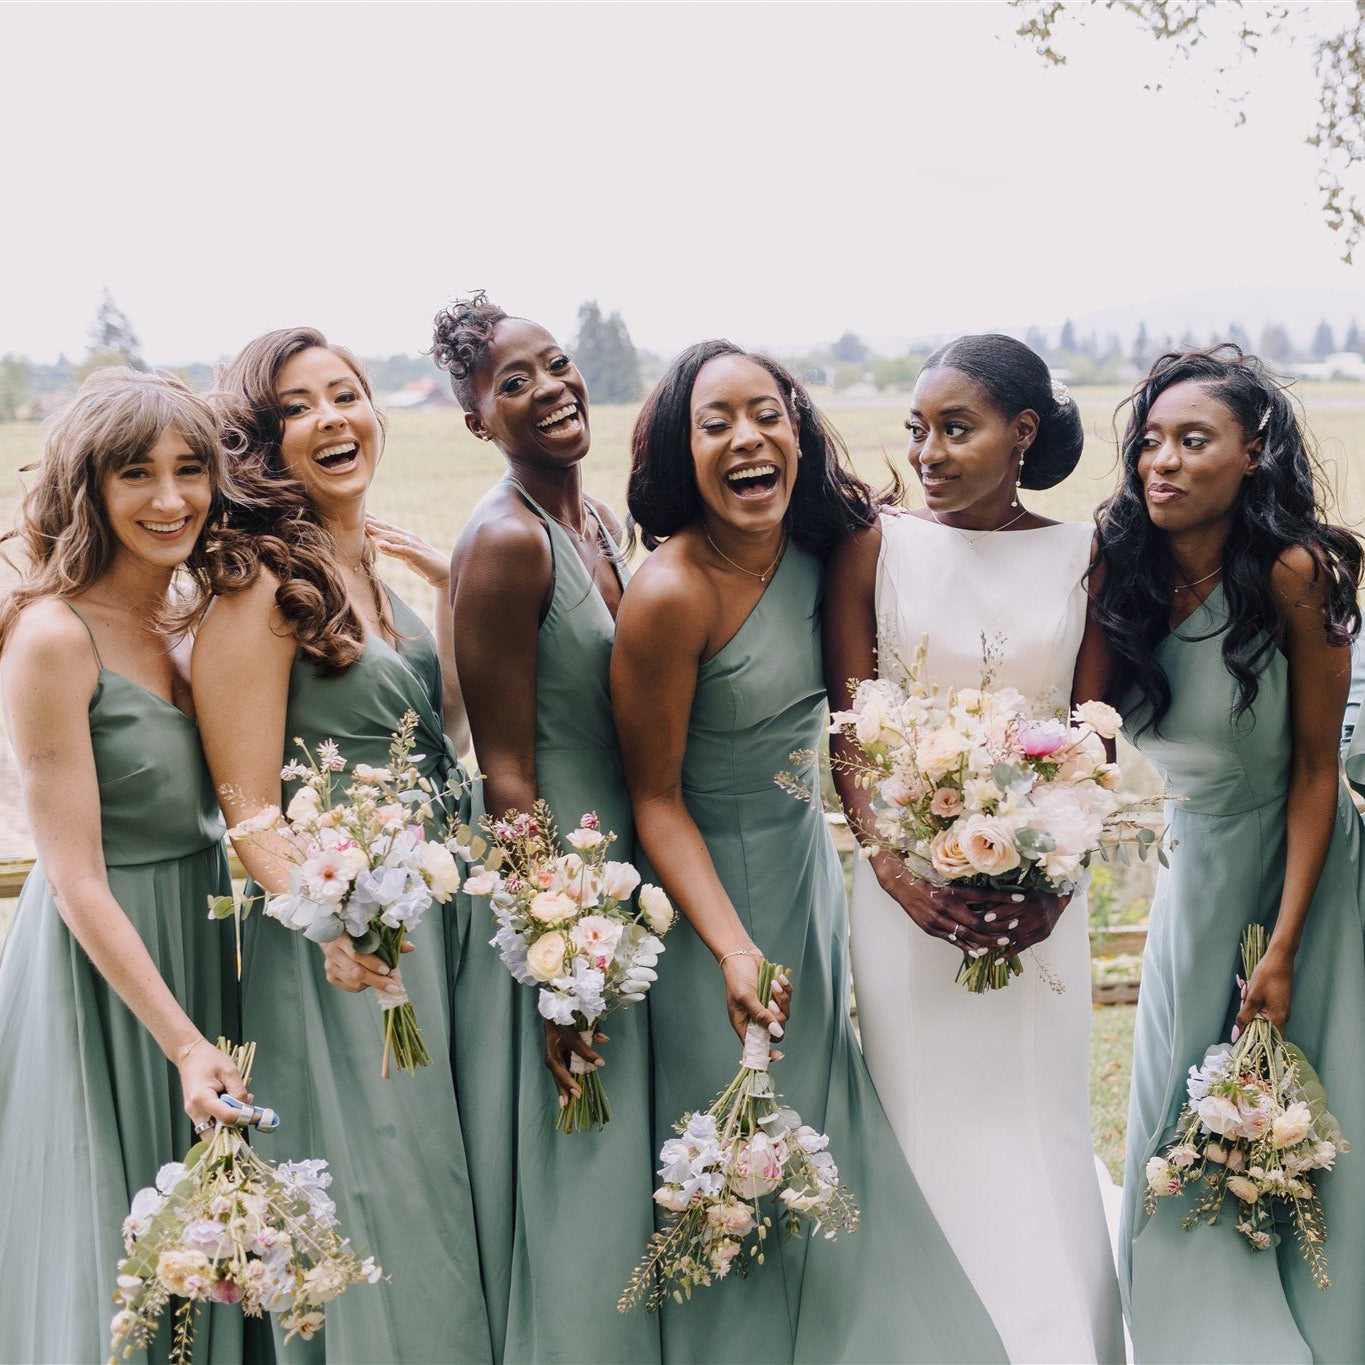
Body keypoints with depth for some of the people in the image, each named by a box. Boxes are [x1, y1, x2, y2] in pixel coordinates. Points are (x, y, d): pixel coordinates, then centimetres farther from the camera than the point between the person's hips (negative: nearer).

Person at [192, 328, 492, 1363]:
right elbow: (250, 810, -21)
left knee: (444, 1175, 20)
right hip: (343, 936, -8)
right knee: (377, 1191, 4)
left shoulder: (379, 560, 8)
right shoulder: (262, 587, -16)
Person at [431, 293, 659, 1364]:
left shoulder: (600, 523, 8)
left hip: (623, 864, 9)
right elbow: (506, 771, -20)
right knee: (568, 1179, 5)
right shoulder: (505, 540, -18)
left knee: (622, 1164, 21)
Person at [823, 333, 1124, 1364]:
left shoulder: (1083, 558, 1)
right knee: (933, 1124, 5)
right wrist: (894, 870, -15)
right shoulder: (876, 550, -3)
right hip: (909, 881, -1)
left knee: (1040, 1124, 9)